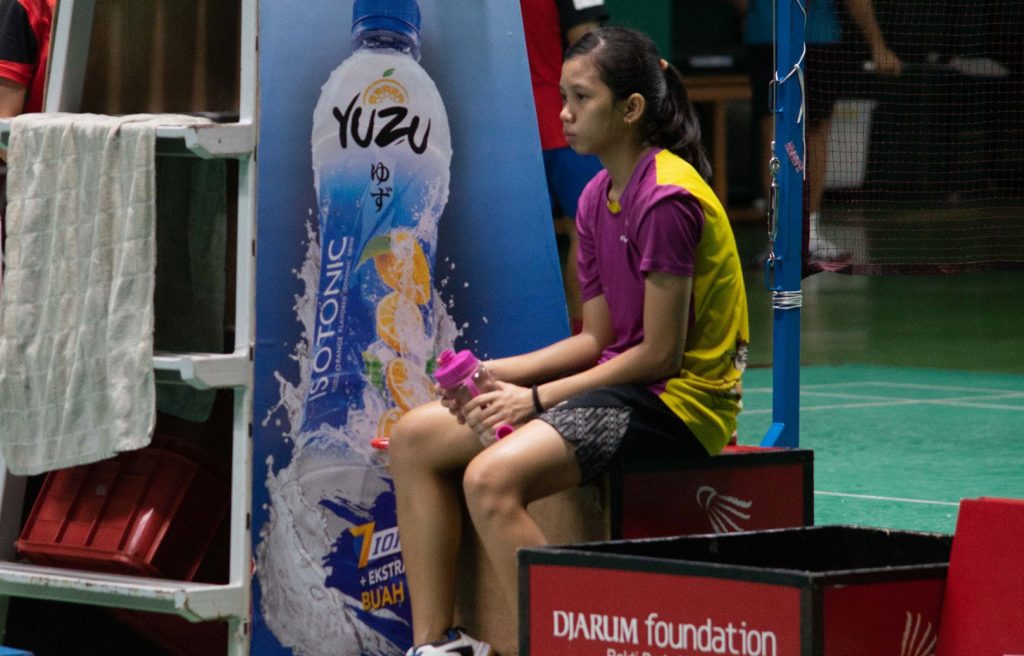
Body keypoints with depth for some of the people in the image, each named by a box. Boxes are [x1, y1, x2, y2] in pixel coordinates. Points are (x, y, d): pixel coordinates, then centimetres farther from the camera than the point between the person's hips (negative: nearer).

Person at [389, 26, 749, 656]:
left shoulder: (667, 200, -18)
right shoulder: (596, 198, 12)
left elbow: (660, 353, -17)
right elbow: (598, 338, 13)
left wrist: (538, 398, -14)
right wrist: (499, 373, -1)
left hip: (678, 398, -10)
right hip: (620, 383, 10)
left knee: (492, 478, -30)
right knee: (417, 437, 3)